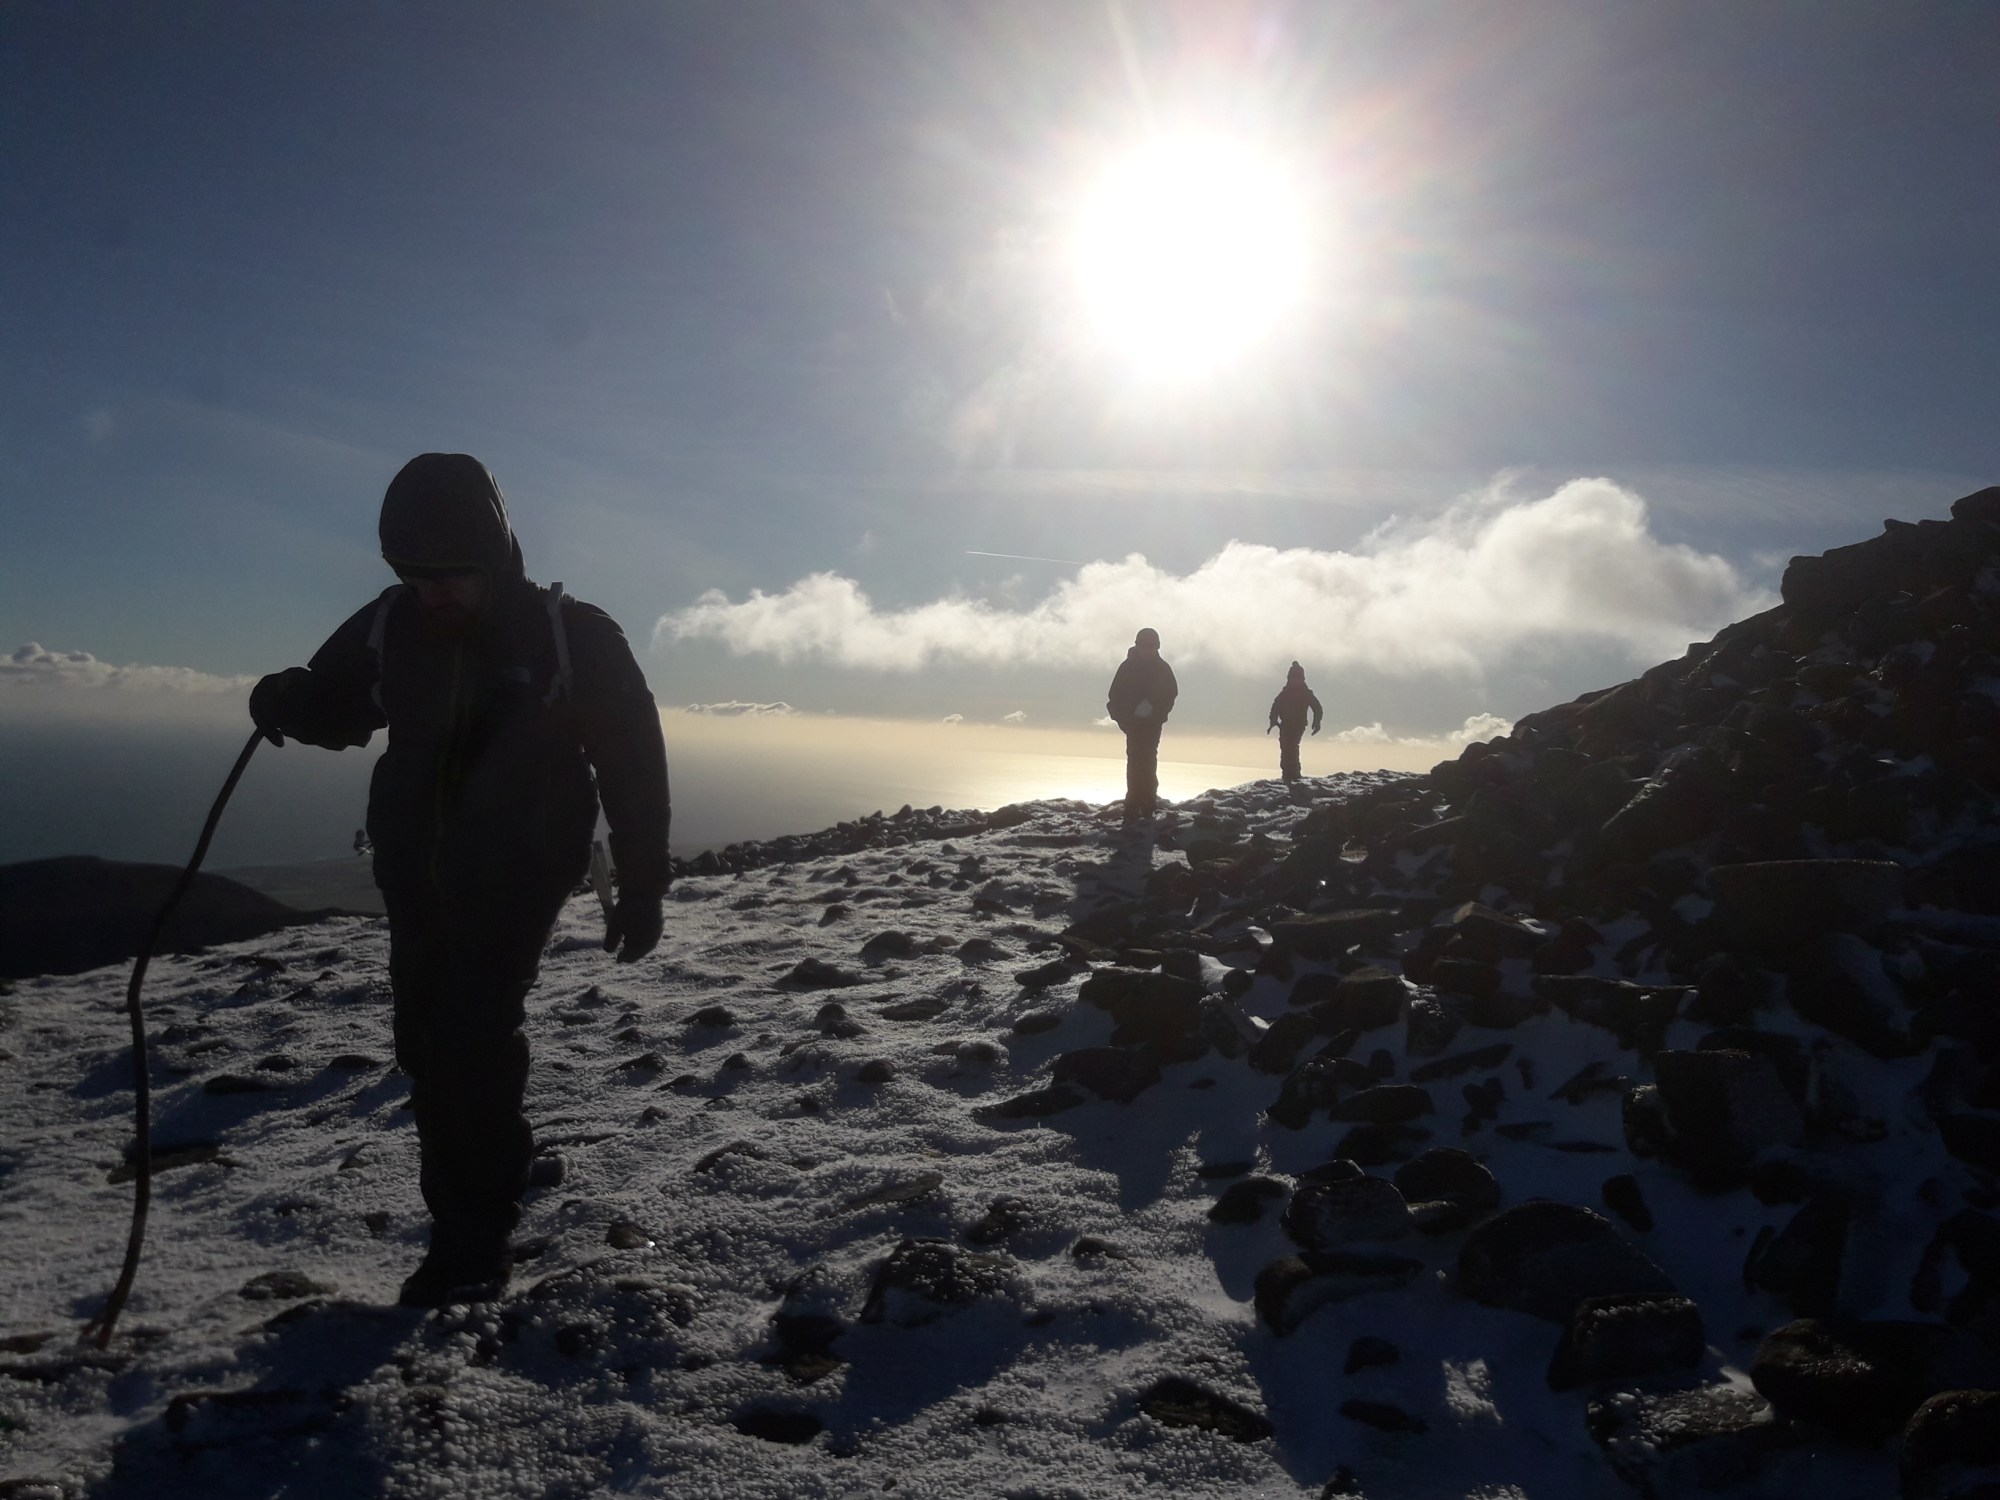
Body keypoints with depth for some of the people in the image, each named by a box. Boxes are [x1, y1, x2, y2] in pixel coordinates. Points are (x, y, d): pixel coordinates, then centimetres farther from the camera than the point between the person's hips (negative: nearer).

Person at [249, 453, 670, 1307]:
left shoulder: (572, 636, -15)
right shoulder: (388, 627, -4)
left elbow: (631, 762, -10)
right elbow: (333, 703, 13)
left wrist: (641, 888, -10)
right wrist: (282, 701, -13)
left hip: (519, 873, -5)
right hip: (416, 876, 5)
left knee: (476, 1033, -15)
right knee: (428, 1042, 6)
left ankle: (476, 1233, -2)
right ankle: (464, 1221, 21)